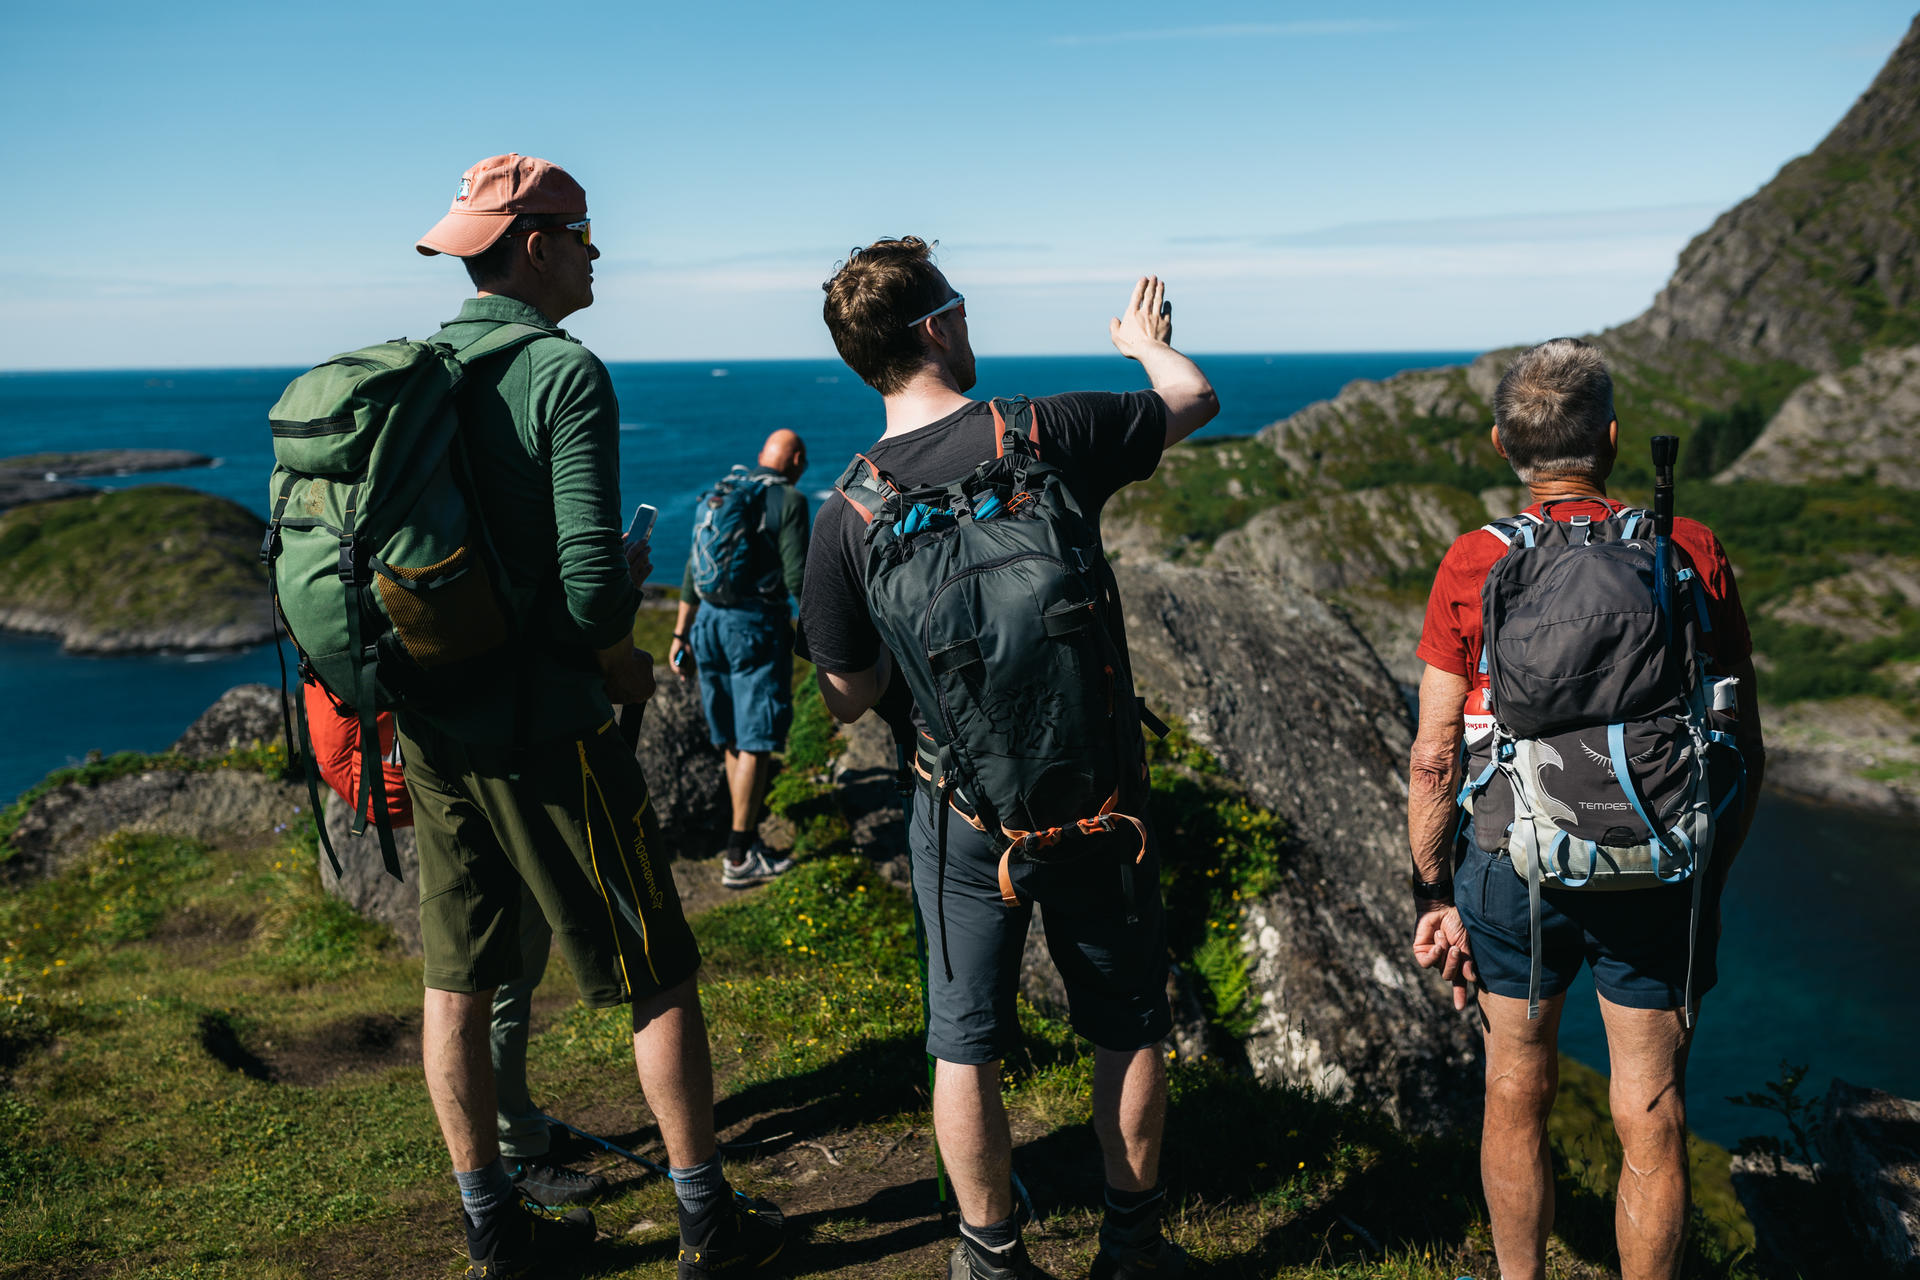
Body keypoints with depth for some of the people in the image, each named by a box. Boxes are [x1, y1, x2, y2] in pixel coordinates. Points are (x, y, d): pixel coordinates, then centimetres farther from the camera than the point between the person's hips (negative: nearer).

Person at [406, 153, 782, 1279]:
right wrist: (625, 665, -2)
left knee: (457, 982, 14)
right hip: (541, 731, -7)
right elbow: (592, 587, -24)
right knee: (657, 978, 7)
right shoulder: (565, 373, -15)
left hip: (432, 727, 7)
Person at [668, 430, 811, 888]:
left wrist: (681, 634, 17)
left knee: (734, 739, 16)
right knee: (756, 743, -3)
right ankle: (738, 859, -1)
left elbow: (693, 572, 14)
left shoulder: (719, 496, 15)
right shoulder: (789, 501, -6)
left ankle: (749, 840, 24)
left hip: (709, 623, 7)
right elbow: (797, 580, -12)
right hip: (757, 625, -7)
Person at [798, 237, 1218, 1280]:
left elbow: (848, 699, -4)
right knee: (1126, 1030, 17)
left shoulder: (846, 515, -9)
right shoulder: (1050, 433, -13)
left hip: (960, 810, 1)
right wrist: (1147, 339, 27)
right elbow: (1195, 399, 7)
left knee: (966, 1043, 15)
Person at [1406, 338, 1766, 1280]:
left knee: (1517, 1099, 19)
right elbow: (1744, 750, -1)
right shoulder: (1693, 553, -5)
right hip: (1658, 877, 1)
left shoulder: (1472, 568, -8)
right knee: (1651, 1123, 14)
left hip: (1516, 865, 0)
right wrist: (1711, 877, 12)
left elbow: (1434, 760, -8)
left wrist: (1434, 895, 2)